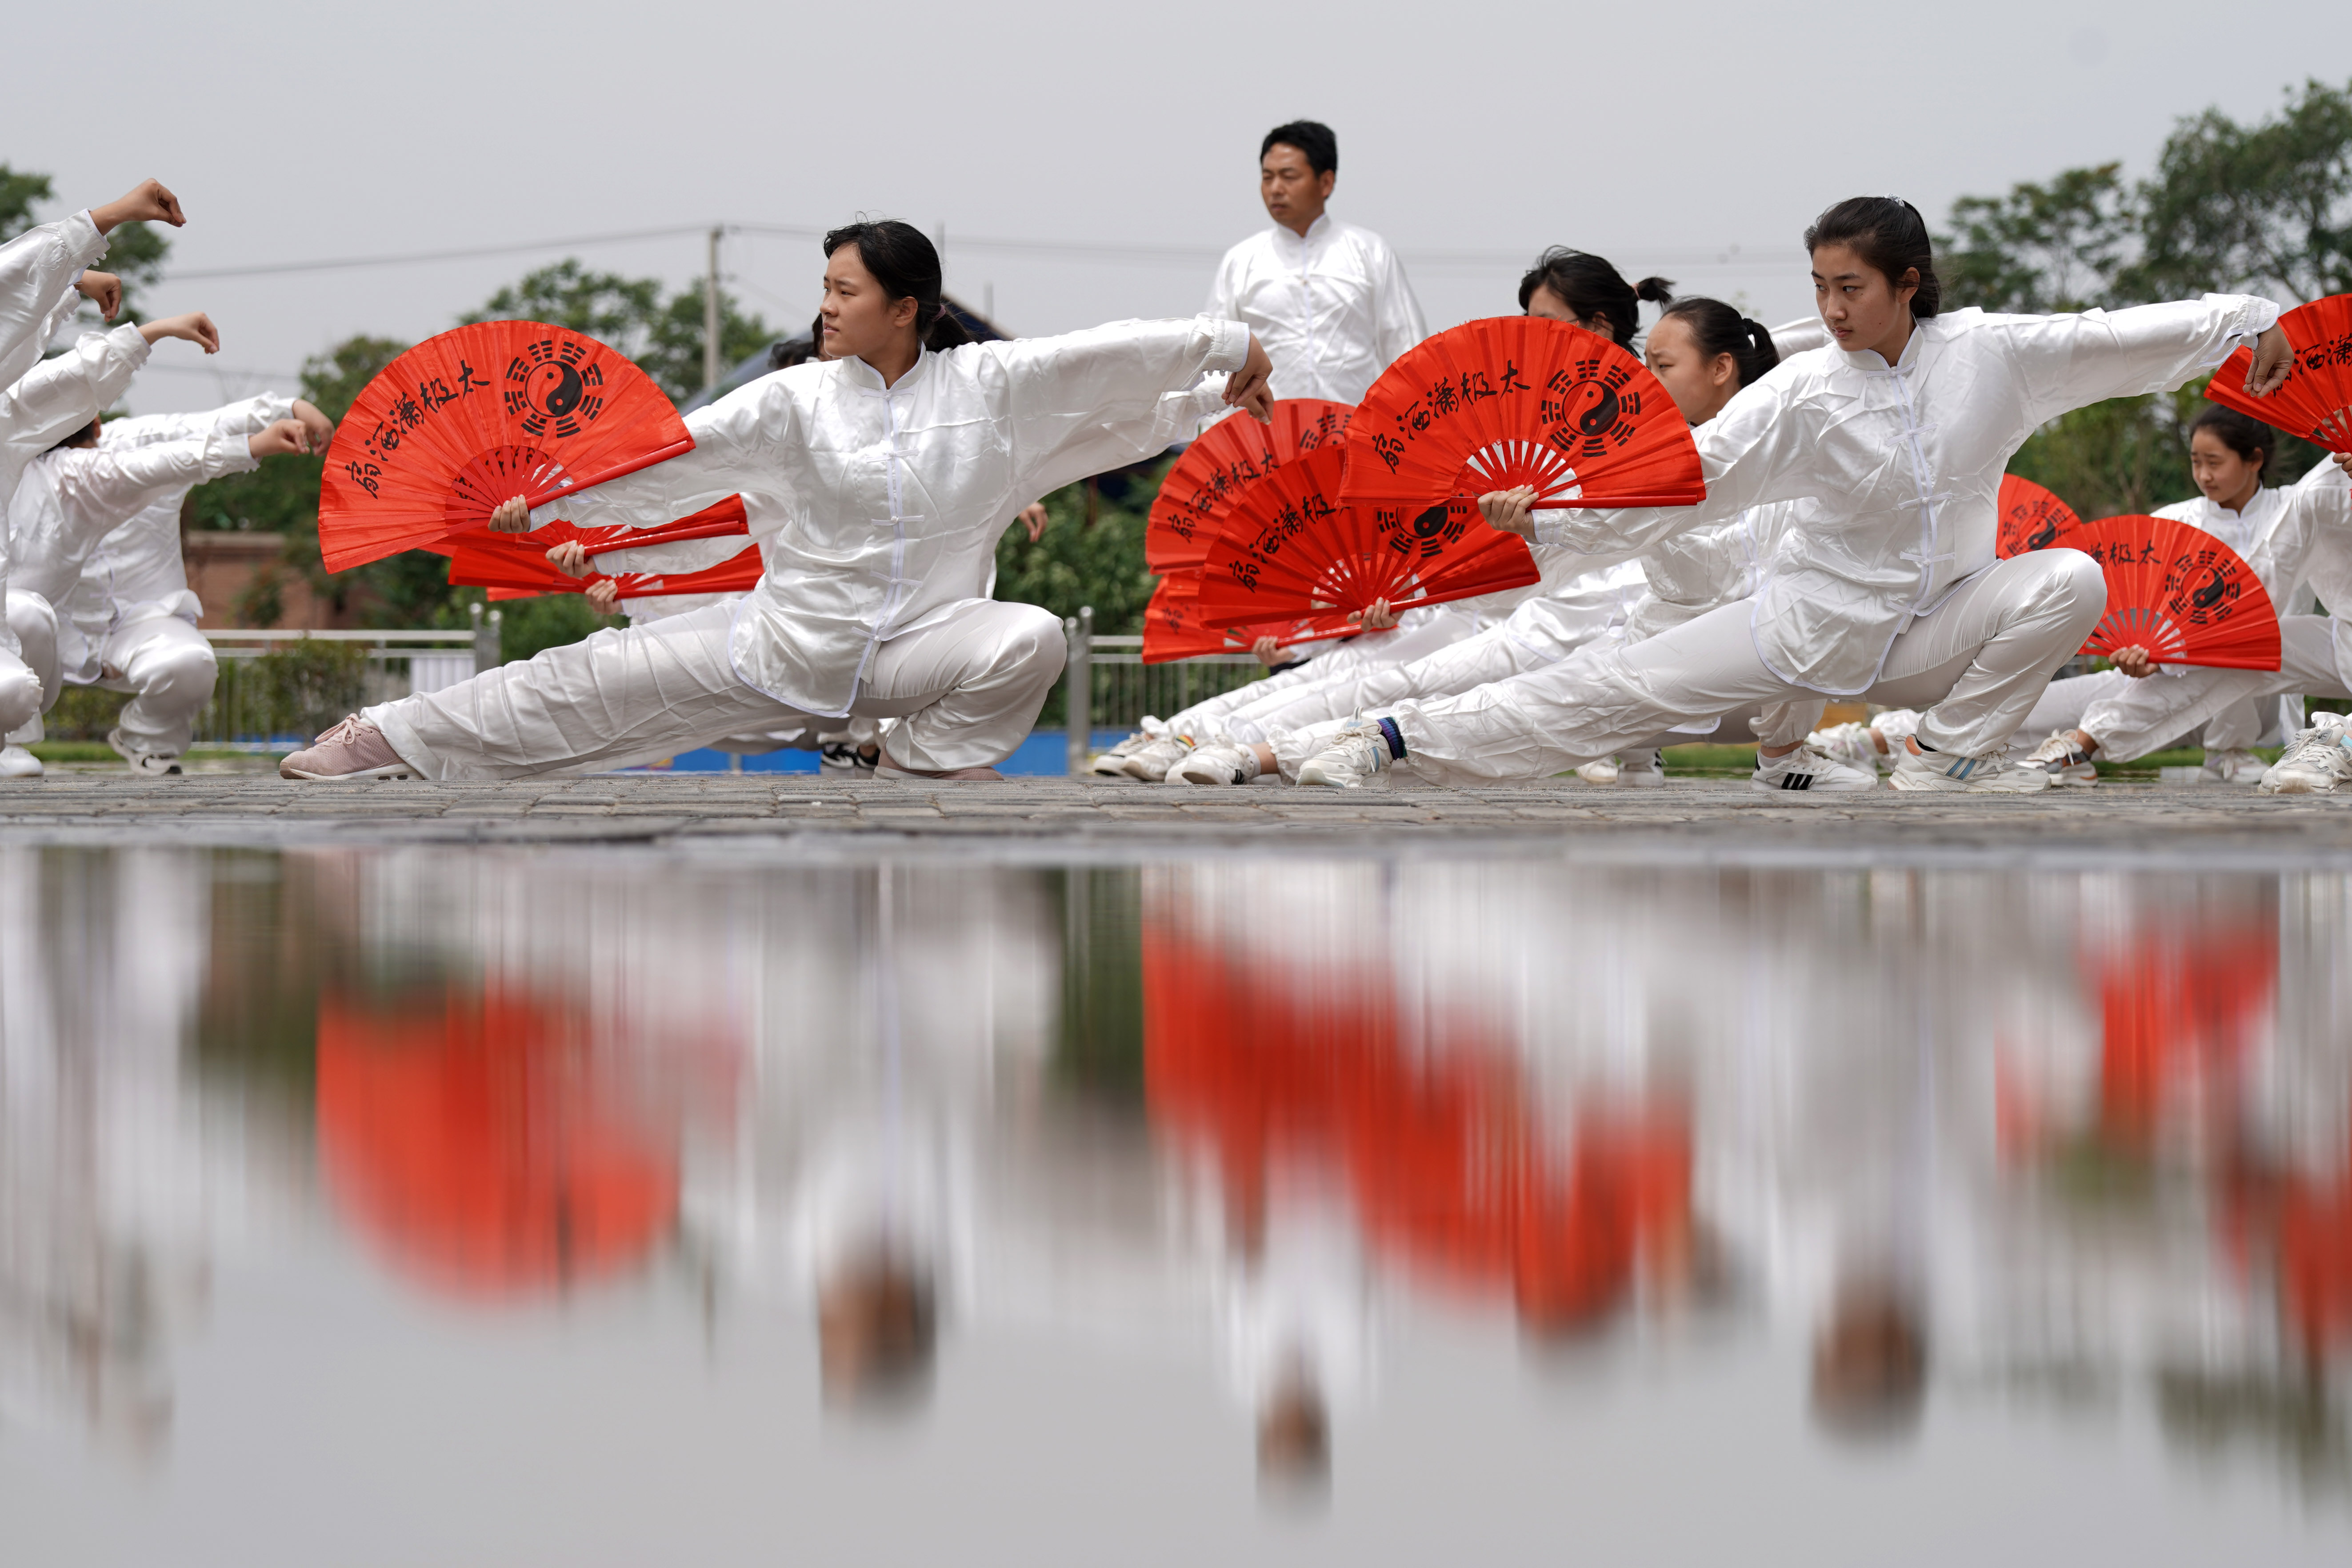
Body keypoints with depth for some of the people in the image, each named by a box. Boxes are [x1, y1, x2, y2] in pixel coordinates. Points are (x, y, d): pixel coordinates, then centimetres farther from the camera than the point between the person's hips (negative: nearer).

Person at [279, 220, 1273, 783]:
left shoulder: (988, 386, -5)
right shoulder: (797, 402, -4)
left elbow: (1107, 356, -4)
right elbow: (676, 457, -5)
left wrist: (1227, 347, -6)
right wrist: (549, 502, -9)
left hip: (920, 645, 0)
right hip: (788, 643, 0)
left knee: (1028, 639, -29)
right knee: (597, 683, -5)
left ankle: (921, 768, -6)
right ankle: (387, 742, 1)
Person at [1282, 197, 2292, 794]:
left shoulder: (1987, 355, -10)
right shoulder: (1804, 395, -13)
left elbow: (2115, 340, -2)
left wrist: (2247, 323, -2)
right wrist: (1544, 514, -24)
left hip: (1935, 631, 2)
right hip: (1813, 620, -2)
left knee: (2071, 580, -22)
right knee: (1615, 691, -11)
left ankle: (1946, 755, -8)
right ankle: (1398, 738, -7)